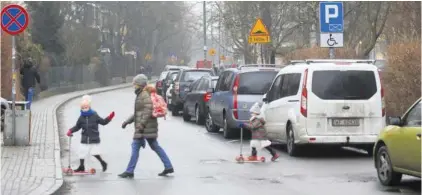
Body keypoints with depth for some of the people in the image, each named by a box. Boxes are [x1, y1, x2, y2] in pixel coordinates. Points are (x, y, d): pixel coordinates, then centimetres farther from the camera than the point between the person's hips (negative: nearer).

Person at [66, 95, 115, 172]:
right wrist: (70, 131, -1)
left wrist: (109, 118, -12)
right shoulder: (81, 118, 3)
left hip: (94, 139, -3)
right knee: (82, 152, 3)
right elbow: (77, 127, 12)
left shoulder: (94, 116, -4)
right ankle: (81, 167, 17)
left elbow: (103, 122, 3)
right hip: (85, 140, 3)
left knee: (95, 153, -5)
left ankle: (103, 163, 18)